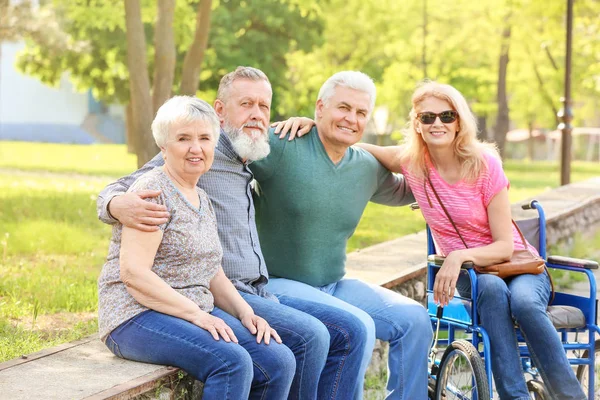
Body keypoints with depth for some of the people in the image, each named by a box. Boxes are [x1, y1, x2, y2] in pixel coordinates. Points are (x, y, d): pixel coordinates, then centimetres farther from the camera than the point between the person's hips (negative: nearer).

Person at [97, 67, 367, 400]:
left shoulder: (248, 167, 18)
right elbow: (117, 190, -7)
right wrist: (118, 206, -34)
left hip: (259, 295, 9)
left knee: (349, 331, -2)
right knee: (309, 335, -26)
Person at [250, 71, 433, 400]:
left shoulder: (369, 168, 8)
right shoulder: (282, 148, -13)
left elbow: (402, 191, 28)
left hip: (335, 286, 7)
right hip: (279, 283, -7)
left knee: (414, 319, -7)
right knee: (358, 326, -29)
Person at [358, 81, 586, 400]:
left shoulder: (485, 164, -12)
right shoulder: (412, 163, -4)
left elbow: (505, 246, -13)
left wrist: (461, 255, -30)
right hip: (467, 275, 1)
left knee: (523, 301, -36)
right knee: (492, 288, -35)